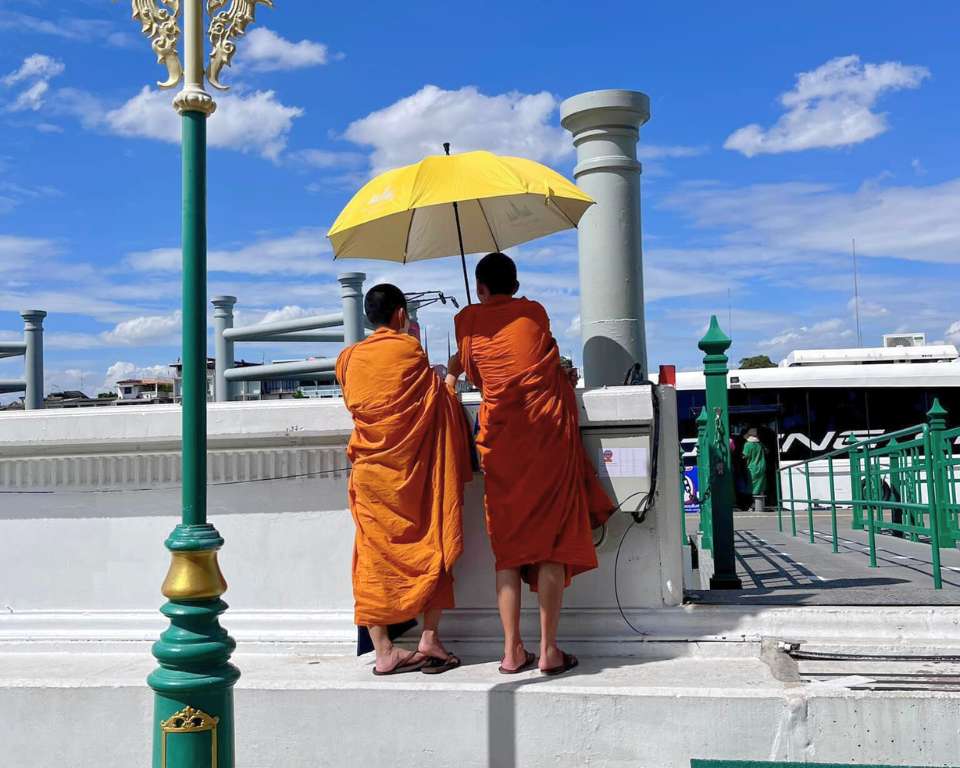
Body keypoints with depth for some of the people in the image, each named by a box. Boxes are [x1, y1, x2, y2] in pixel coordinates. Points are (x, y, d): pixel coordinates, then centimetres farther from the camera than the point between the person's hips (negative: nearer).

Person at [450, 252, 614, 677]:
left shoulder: (467, 320, 8)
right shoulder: (535, 312, 12)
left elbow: (474, 374, 16)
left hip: (501, 436, 0)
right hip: (549, 429, 0)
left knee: (508, 545, 6)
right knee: (553, 540, 1)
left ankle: (512, 650, 5)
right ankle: (549, 649, -1)